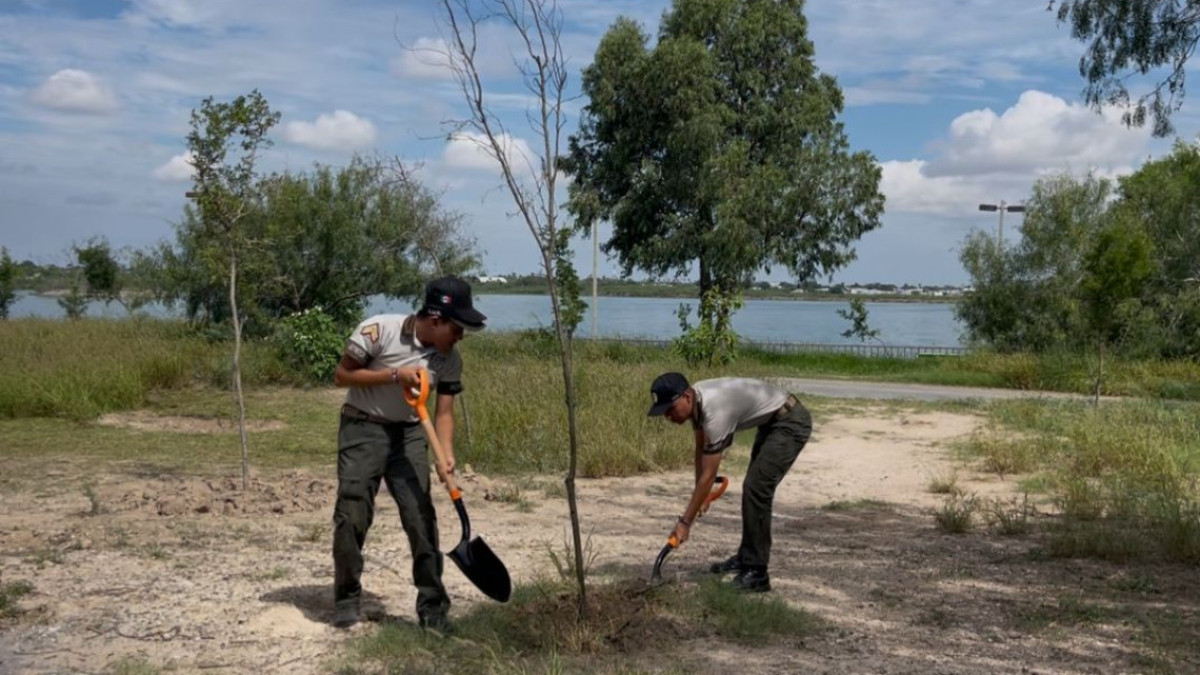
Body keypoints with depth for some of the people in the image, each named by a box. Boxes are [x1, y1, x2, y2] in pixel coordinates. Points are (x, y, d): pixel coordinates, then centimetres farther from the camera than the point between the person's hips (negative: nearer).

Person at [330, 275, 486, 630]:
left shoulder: (450, 359, -6)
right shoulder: (378, 330, -18)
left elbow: (443, 412, -3)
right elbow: (342, 375, -12)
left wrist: (447, 454, -21)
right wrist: (394, 375, -23)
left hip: (409, 434, 3)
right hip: (363, 429, -3)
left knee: (422, 519, -3)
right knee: (352, 517, -3)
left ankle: (433, 606, 5)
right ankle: (347, 599, 15)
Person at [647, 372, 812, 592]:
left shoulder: (715, 412, -32)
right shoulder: (696, 400, -5)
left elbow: (708, 475, -28)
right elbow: (701, 449, 10)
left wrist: (685, 521, -22)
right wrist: (699, 497, 13)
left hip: (791, 422, -10)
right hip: (771, 421, 10)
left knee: (756, 488, -18)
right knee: (754, 487, 17)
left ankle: (756, 573, -13)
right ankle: (746, 558, 30)